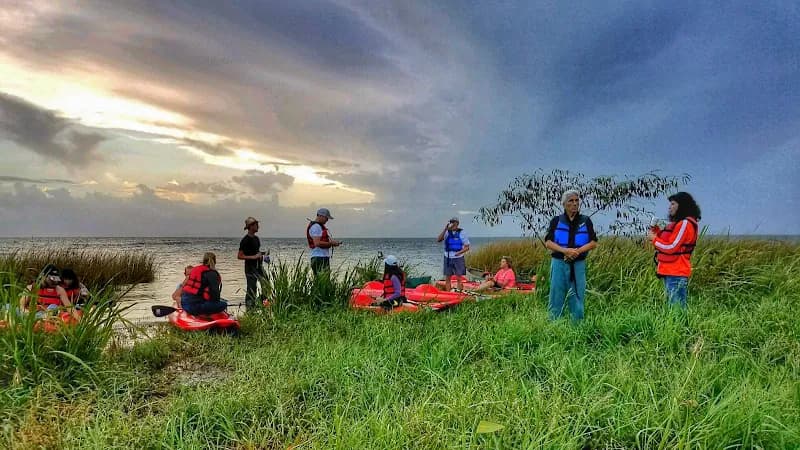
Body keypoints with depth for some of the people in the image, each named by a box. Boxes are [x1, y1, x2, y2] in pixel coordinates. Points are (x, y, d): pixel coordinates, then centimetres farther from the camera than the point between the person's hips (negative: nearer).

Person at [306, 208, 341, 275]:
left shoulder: (321, 226, 21)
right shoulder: (315, 227, -12)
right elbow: (317, 243, -21)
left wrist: (333, 242, 9)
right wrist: (331, 243, -14)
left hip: (325, 257, 10)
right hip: (319, 259, -10)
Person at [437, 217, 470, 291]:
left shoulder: (462, 233, -2)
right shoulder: (447, 232, 4)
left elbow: (467, 247, -2)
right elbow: (438, 240, -12)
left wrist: (459, 252, -21)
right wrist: (445, 229, -19)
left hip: (458, 258, -3)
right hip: (448, 258, 3)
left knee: (459, 279, 0)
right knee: (447, 278, 6)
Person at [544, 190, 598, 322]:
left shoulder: (586, 221, 8)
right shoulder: (556, 221, 5)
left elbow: (593, 242, 2)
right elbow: (548, 242, -2)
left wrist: (578, 251, -14)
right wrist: (564, 250, -17)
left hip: (578, 264, 1)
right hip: (559, 263, -1)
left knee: (577, 298, 5)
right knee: (556, 297, 1)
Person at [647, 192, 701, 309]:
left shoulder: (684, 224, -13)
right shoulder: (678, 222, 18)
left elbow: (671, 247, -17)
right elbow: (667, 241, 20)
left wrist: (654, 239, -6)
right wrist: (657, 232, 9)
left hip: (676, 274, -10)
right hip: (670, 272, 10)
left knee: (677, 308, -10)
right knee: (672, 306, 14)